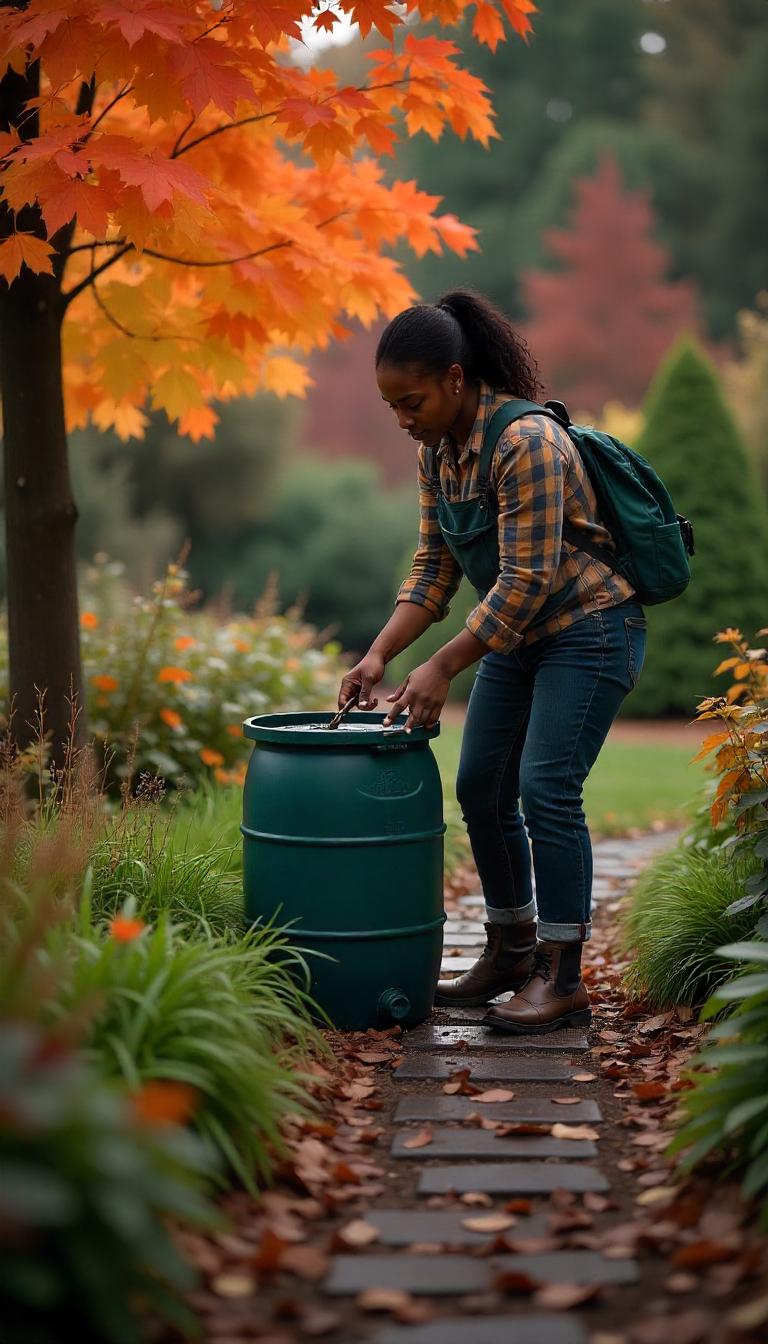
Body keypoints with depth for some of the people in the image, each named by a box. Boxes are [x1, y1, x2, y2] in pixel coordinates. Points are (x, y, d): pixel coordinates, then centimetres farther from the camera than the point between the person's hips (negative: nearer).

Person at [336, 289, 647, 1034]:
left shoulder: (526, 442, -26)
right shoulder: (435, 451, 0)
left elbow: (526, 579, -28)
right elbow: (434, 567, 5)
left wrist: (442, 668, -27)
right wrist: (379, 655, -5)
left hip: (590, 629, -8)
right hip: (517, 636, 9)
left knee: (545, 788, -14)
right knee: (481, 788, 7)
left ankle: (562, 980, -5)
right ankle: (510, 951, 22)